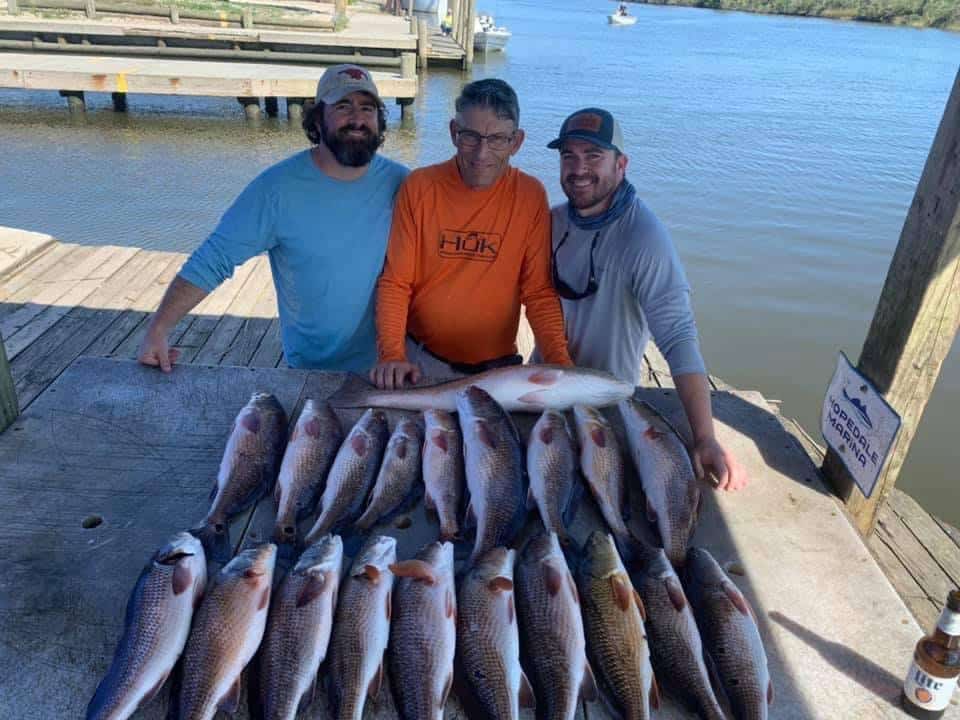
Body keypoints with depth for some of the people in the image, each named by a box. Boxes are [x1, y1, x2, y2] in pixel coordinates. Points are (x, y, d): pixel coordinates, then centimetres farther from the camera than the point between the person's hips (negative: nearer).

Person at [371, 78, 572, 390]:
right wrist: (391, 354, -20)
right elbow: (395, 282, -8)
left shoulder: (530, 196, -9)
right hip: (420, 360, 0)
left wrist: (561, 363, -19)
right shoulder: (419, 186, -10)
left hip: (496, 366, 1)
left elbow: (539, 293, -7)